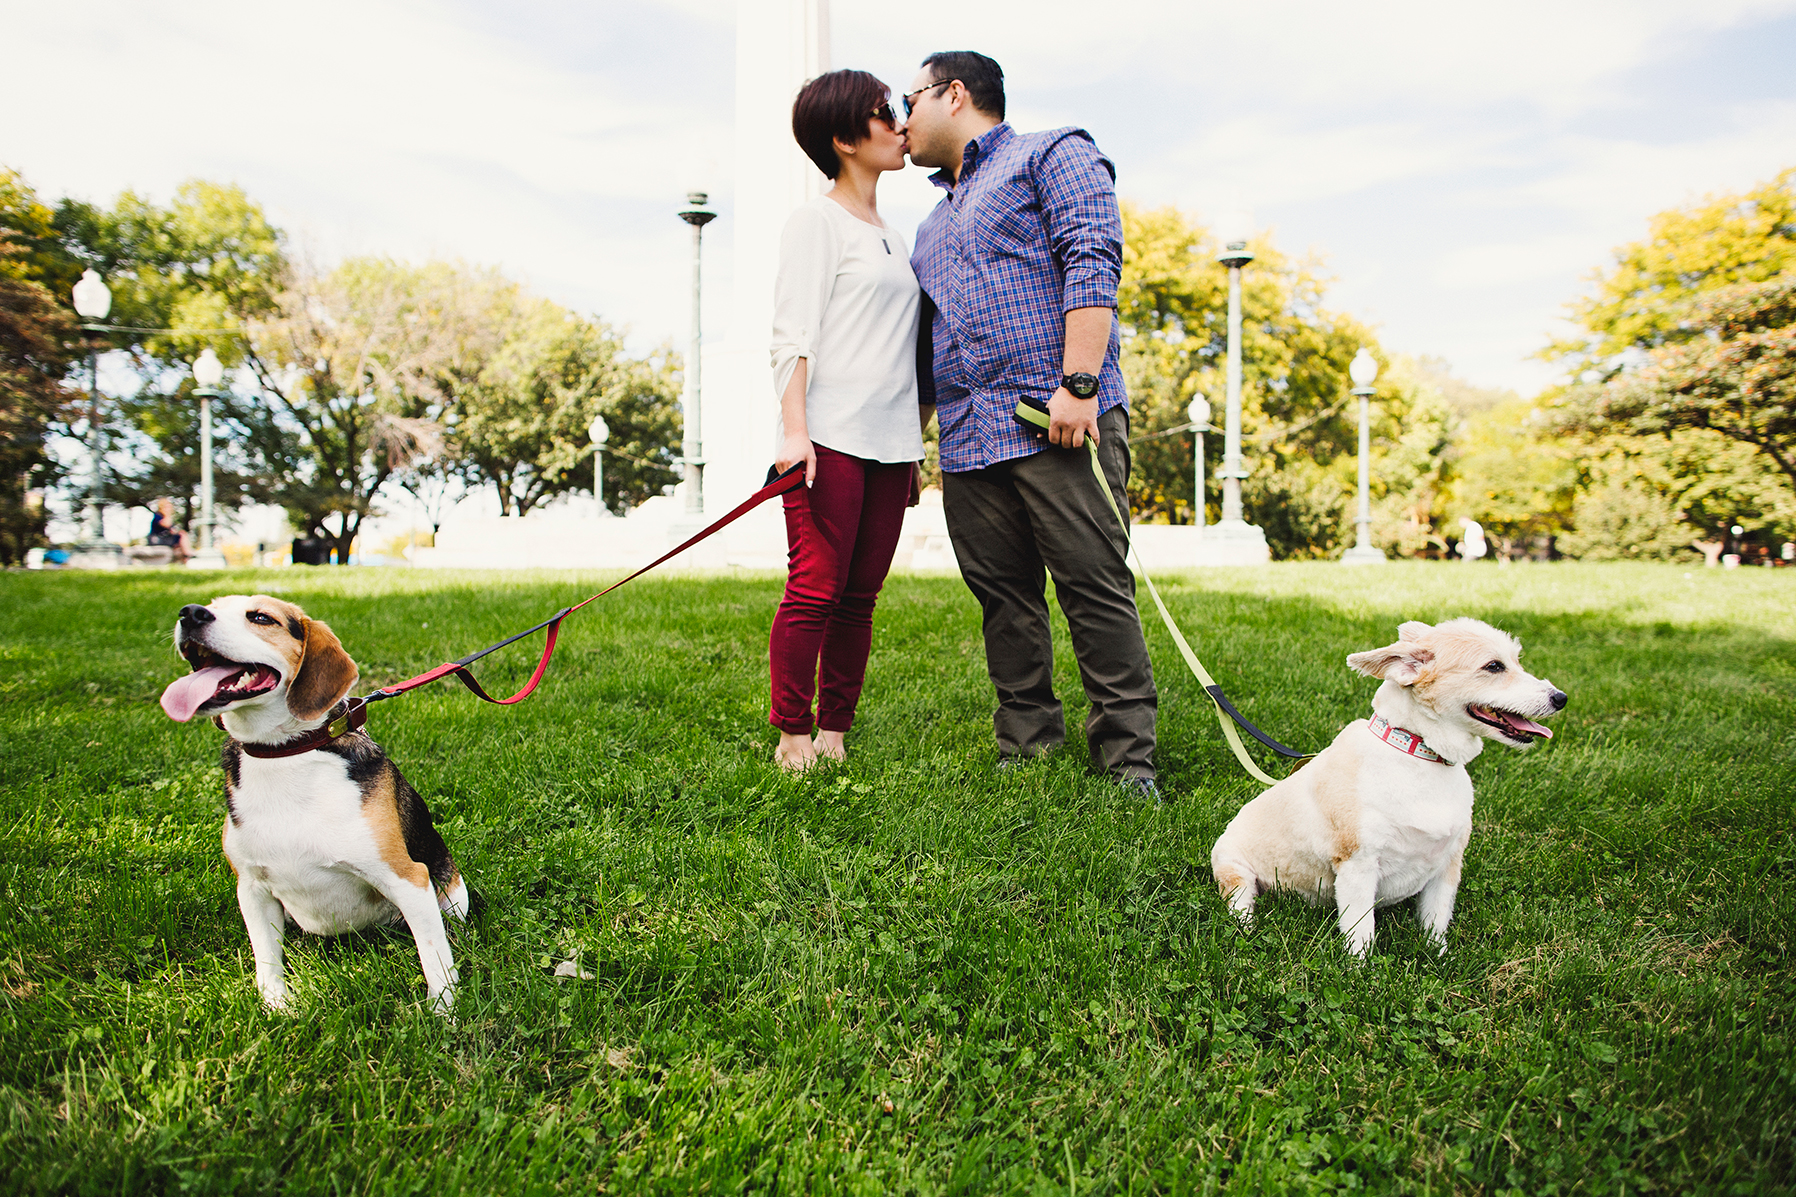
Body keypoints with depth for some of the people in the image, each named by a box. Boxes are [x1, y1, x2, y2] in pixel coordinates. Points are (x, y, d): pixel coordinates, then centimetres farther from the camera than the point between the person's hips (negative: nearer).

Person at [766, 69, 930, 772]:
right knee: (815, 590, -8)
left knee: (859, 597, 4)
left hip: (887, 442, 7)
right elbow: (793, 334, -8)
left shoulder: (891, 237, 23)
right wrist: (794, 429, -19)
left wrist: (914, 447, 20)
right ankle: (792, 738, 0)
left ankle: (834, 735, 10)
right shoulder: (818, 221, 2)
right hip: (830, 437, -7)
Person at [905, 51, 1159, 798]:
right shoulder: (933, 224, 30)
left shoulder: (1051, 155, 8)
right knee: (1004, 599, 6)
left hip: (1058, 424, -7)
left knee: (1096, 589, -8)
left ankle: (1127, 756, -1)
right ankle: (1027, 747, 14)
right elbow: (923, 342, 31)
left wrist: (1078, 384, -19)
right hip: (967, 442, 7)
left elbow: (1093, 264, -8)